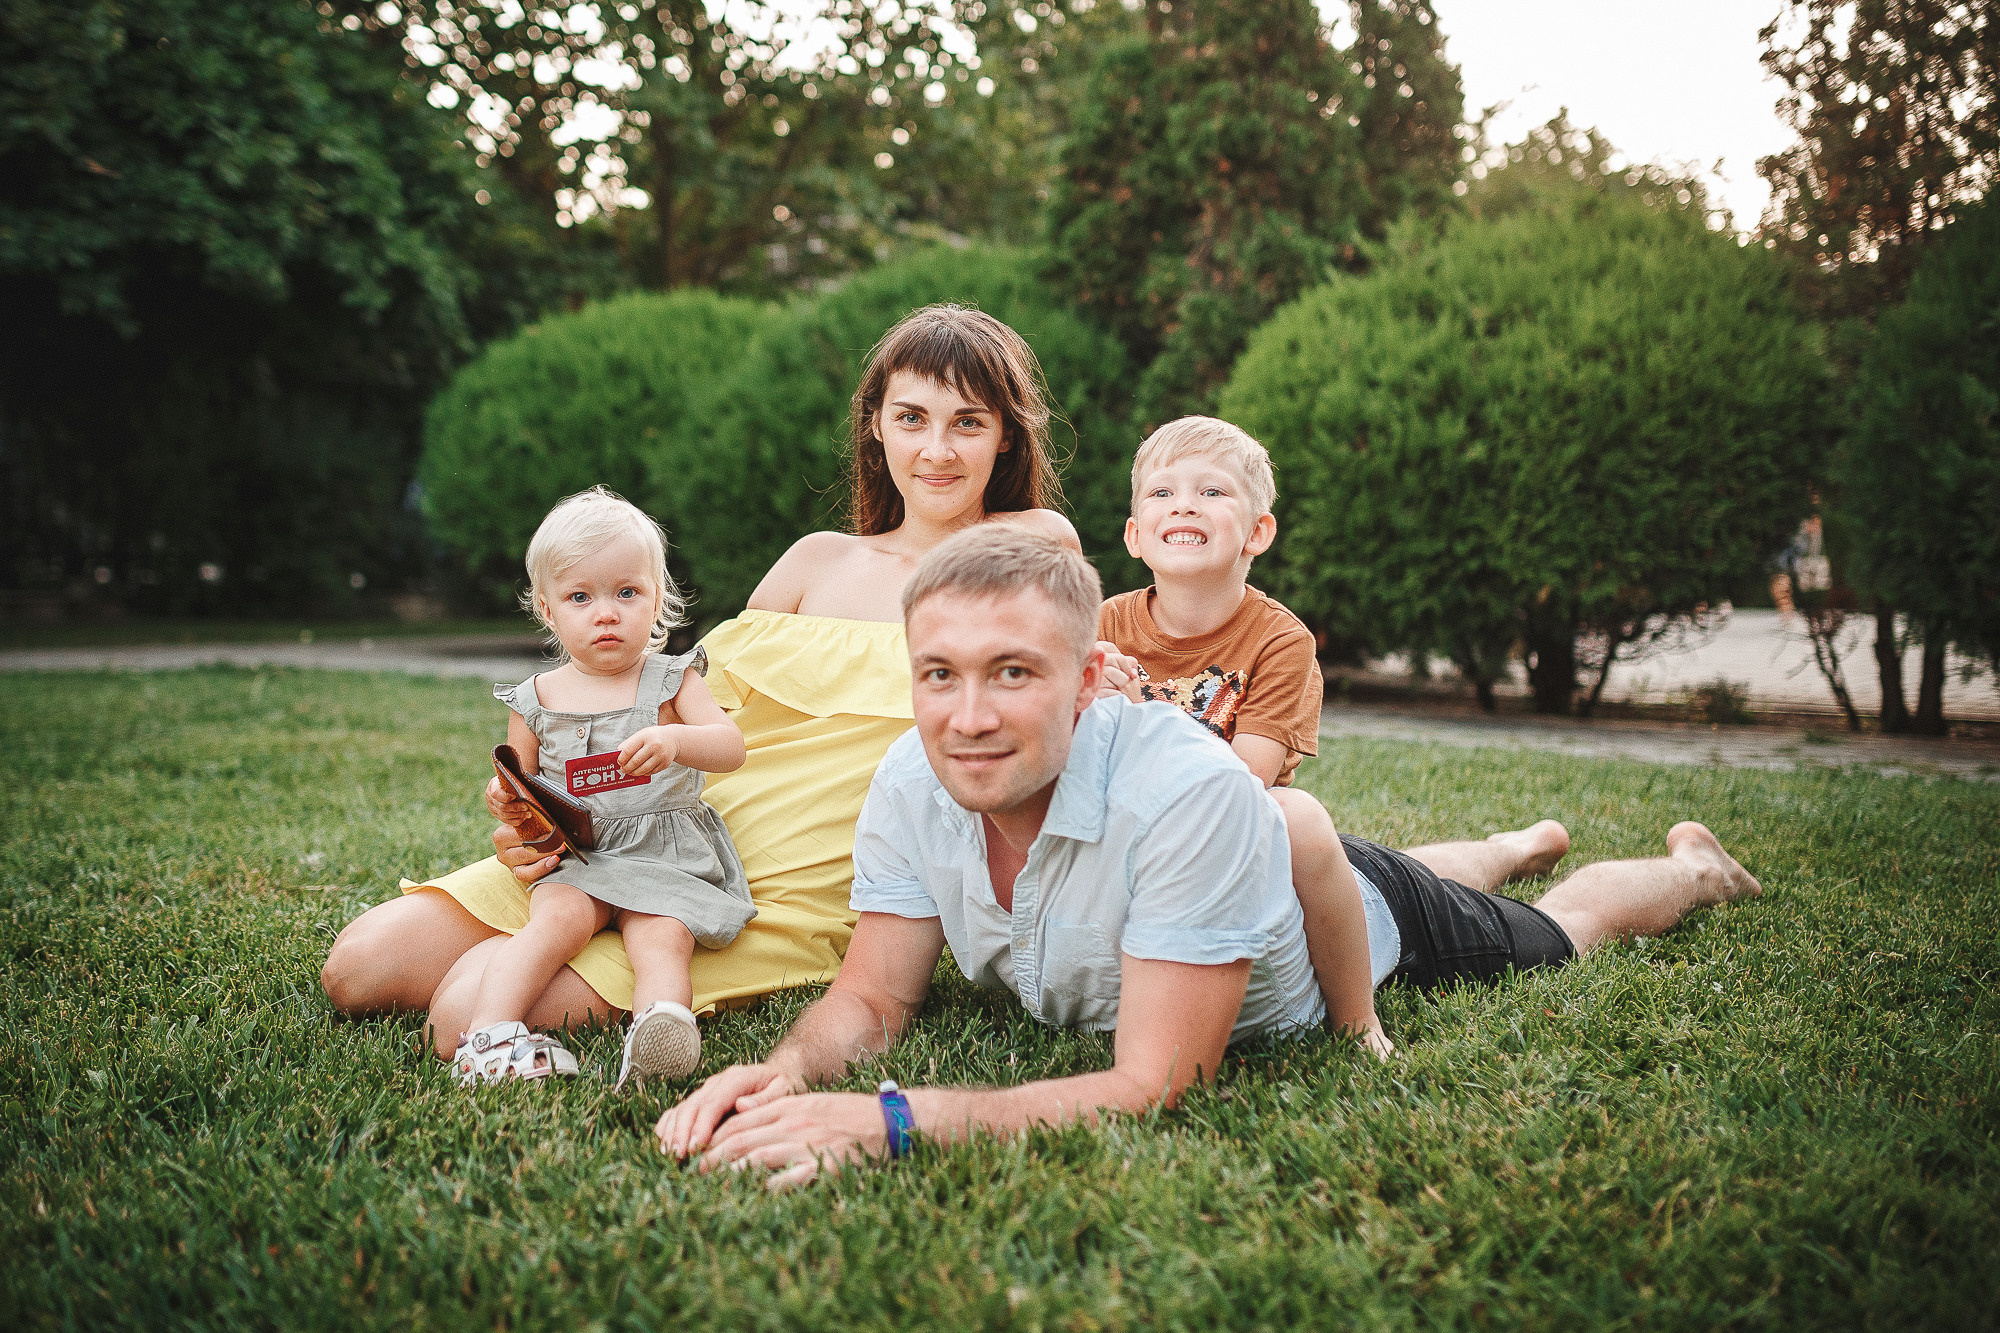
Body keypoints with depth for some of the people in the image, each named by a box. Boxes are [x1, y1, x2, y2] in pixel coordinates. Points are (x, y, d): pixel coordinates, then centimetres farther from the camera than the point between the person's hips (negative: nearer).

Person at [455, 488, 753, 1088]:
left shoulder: (671, 680, 4)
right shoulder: (535, 700, 9)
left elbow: (731, 747, -10)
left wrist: (675, 739, -31)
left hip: (668, 856, -1)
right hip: (577, 861, 1)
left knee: (663, 936, -29)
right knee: (557, 917, -29)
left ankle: (662, 1022, -52)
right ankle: (488, 1037, -40)